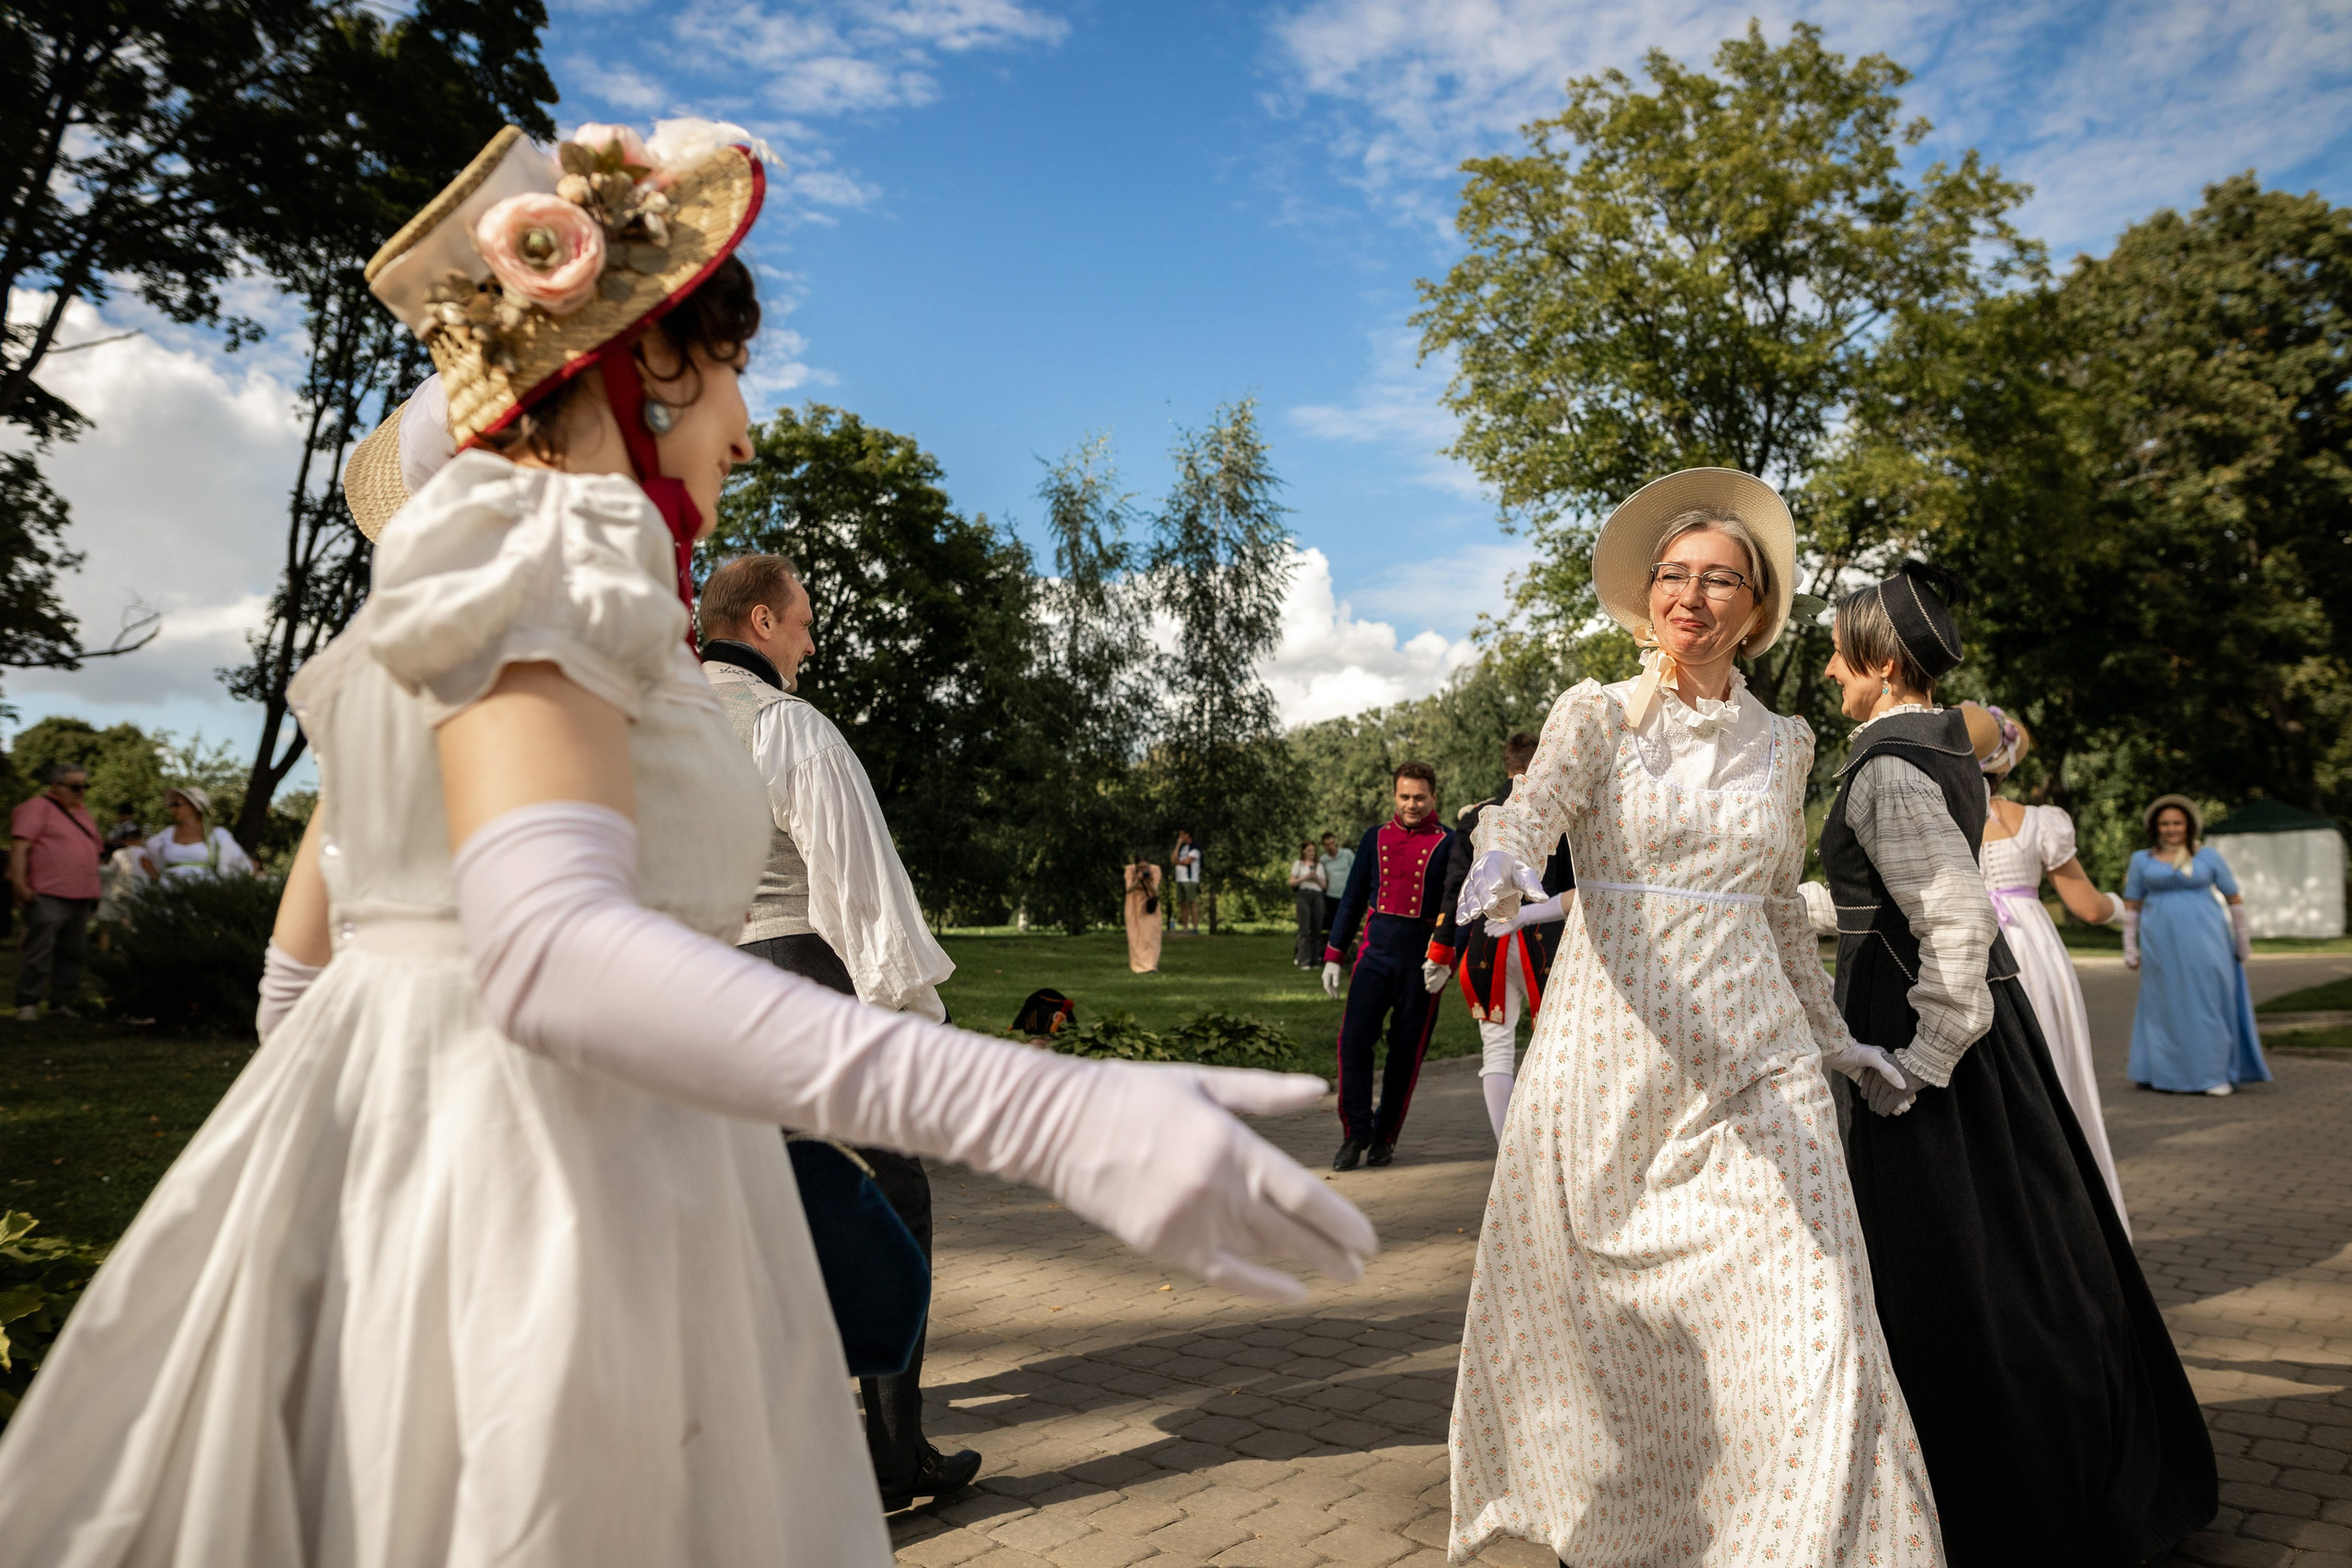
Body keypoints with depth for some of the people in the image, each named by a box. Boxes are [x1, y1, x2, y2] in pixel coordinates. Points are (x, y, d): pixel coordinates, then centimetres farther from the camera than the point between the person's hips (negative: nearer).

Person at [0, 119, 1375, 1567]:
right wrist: (1048, 1112, -41)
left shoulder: (424, 599, 16)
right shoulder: (546, 550, -12)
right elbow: (547, 944, -31)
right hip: (532, 1216, -9)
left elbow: (299, 972, 17)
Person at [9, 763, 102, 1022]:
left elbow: (93, 848, 27)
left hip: (80, 897, 8)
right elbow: (19, 847, -12)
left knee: (74, 952, 8)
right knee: (39, 950, -9)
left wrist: (95, 887, 22)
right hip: (47, 896, -8)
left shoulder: (82, 811, 21)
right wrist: (19, 883, -21)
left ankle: (63, 1003, 14)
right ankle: (27, 1005, -5)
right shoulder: (37, 808, -3)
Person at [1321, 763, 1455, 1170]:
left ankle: (1386, 1137, 20)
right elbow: (1352, 899, 14)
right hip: (1375, 952, 2)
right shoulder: (1375, 838, 11)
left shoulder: (1448, 844, 1)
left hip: (1422, 958, -2)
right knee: (1354, 1040, -8)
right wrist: (1333, 956, 9)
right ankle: (1356, 1133, 5)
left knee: (1406, 1052, 5)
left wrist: (1447, 960, -16)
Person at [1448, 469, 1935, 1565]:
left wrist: (1828, 1036, 23)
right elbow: (1530, 805, -20)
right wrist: (1501, 862, -42)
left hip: (1752, 1063, 2)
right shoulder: (1597, 715, 1)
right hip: (1605, 1052, -2)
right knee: (1594, 1328, 8)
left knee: (1804, 1327, -7)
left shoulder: (1781, 744, 11)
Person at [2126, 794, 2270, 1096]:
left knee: (2209, 1003, -2)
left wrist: (2241, 941, 10)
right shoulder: (2142, 860, 7)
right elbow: (2131, 906, 9)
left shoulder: (2208, 856, 4)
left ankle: (2216, 1075, 5)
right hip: (2161, 943, 1)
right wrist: (2129, 947, 6)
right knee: (2168, 1006, 4)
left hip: (2203, 939, -1)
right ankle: (2173, 1075, 11)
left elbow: (2235, 899, 9)